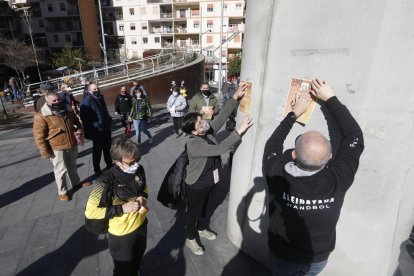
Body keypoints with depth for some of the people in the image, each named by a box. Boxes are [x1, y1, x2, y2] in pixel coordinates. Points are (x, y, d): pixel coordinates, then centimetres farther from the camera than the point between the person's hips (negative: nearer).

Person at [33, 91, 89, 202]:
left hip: (72, 144, 6)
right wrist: (45, 152, -15)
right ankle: (62, 191, 22)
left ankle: (76, 182, 43)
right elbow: (39, 135, -14)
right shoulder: (41, 116, -16)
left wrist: (79, 129, 1)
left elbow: (76, 121, 22)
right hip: (57, 148, -6)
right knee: (61, 170, 5)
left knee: (72, 166, 23)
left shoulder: (67, 110, 4)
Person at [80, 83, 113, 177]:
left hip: (106, 129, 8)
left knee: (107, 148, 20)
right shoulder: (86, 101, -16)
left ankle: (109, 165, 37)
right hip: (97, 131, -8)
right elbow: (84, 118, -22)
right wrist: (89, 132, -23)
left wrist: (109, 120, 16)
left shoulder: (100, 98, 10)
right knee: (97, 151, 3)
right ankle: (97, 170, 17)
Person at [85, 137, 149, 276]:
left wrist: (143, 198, -16)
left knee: (138, 258, 32)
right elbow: (90, 212, -24)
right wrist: (122, 208, -29)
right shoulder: (106, 182, -30)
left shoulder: (139, 170, -14)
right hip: (121, 234, -5)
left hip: (141, 224, 5)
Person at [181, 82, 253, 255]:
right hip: (196, 186, -7)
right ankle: (190, 239, 42)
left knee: (208, 208, 27)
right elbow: (220, 149, -40)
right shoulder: (194, 144, -33)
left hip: (210, 182, 8)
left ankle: (202, 229, 55)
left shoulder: (208, 131, -10)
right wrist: (240, 130, -39)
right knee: (194, 212, 16)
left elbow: (223, 115, -12)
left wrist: (236, 97, -24)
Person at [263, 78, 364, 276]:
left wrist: (294, 113, -8)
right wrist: (330, 98, -14)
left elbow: (273, 143, -13)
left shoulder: (277, 175, -34)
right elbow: (355, 136, -17)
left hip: (282, 256, -1)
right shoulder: (337, 180, -32)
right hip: (318, 258, 1)